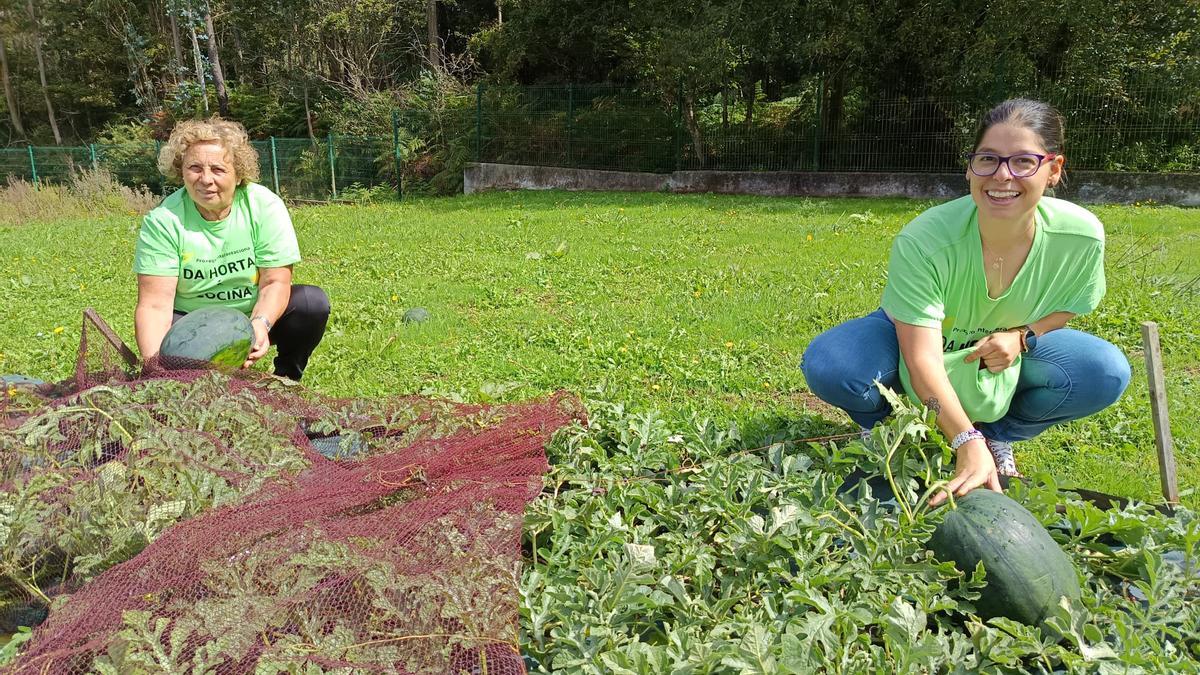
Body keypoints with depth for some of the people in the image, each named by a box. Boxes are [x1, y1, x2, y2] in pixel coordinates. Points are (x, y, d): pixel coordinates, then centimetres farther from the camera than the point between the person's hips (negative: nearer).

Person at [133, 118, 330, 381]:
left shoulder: (265, 206, -15)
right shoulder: (162, 221, -17)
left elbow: (275, 282, -18)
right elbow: (155, 304, -22)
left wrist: (260, 325, -39)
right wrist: (154, 364, -40)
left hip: (256, 316, 1)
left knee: (314, 302, -25)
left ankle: (286, 382, -2)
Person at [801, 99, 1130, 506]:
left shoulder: (1081, 236, -23)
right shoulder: (921, 242, -35)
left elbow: (1069, 306, -1)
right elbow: (922, 357, -37)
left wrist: (1021, 336, -23)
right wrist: (967, 443, -47)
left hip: (1009, 353, 3)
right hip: (915, 339, -3)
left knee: (1107, 374, -24)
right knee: (829, 365, -33)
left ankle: (997, 434, 7)